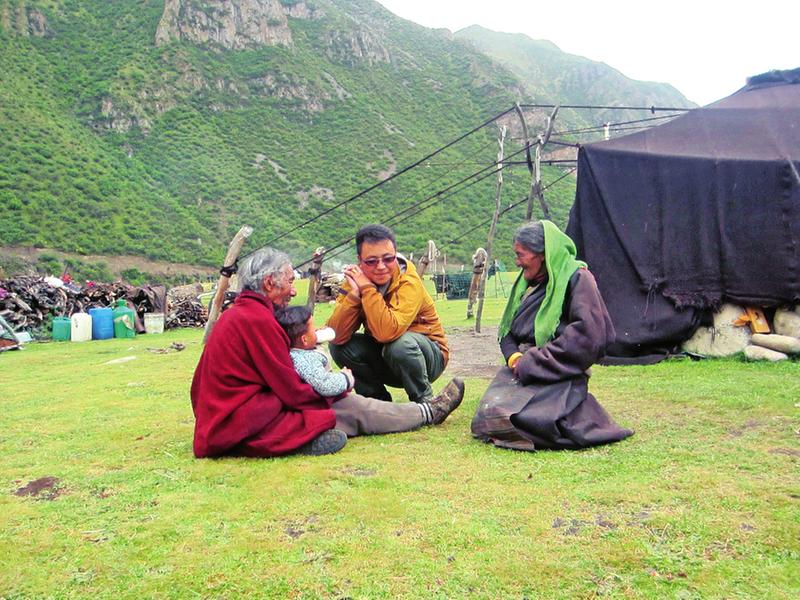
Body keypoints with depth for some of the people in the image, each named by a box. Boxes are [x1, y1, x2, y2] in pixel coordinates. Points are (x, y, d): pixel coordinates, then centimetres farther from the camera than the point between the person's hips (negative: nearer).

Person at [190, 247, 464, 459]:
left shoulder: (235, 314, 11)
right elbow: (293, 393, -17)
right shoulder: (257, 319, -19)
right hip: (248, 429, -9)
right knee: (353, 410, -1)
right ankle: (430, 412, 15)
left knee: (348, 402, 6)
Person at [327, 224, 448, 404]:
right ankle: (379, 401, 3)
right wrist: (354, 293, -30)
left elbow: (388, 332, -40)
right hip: (384, 359, 5)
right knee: (339, 346, -16)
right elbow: (337, 336, -20)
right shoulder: (356, 279, -10)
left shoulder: (409, 283, -24)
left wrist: (367, 288, -32)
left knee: (400, 343, -35)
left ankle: (425, 401, -9)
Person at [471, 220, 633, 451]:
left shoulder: (577, 278, -6)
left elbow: (587, 335, -17)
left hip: (558, 378, -7)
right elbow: (507, 329, 20)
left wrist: (531, 363, -15)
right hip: (521, 370, 7)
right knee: (489, 412, -15)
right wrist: (514, 356, -4)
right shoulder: (527, 281, 17)